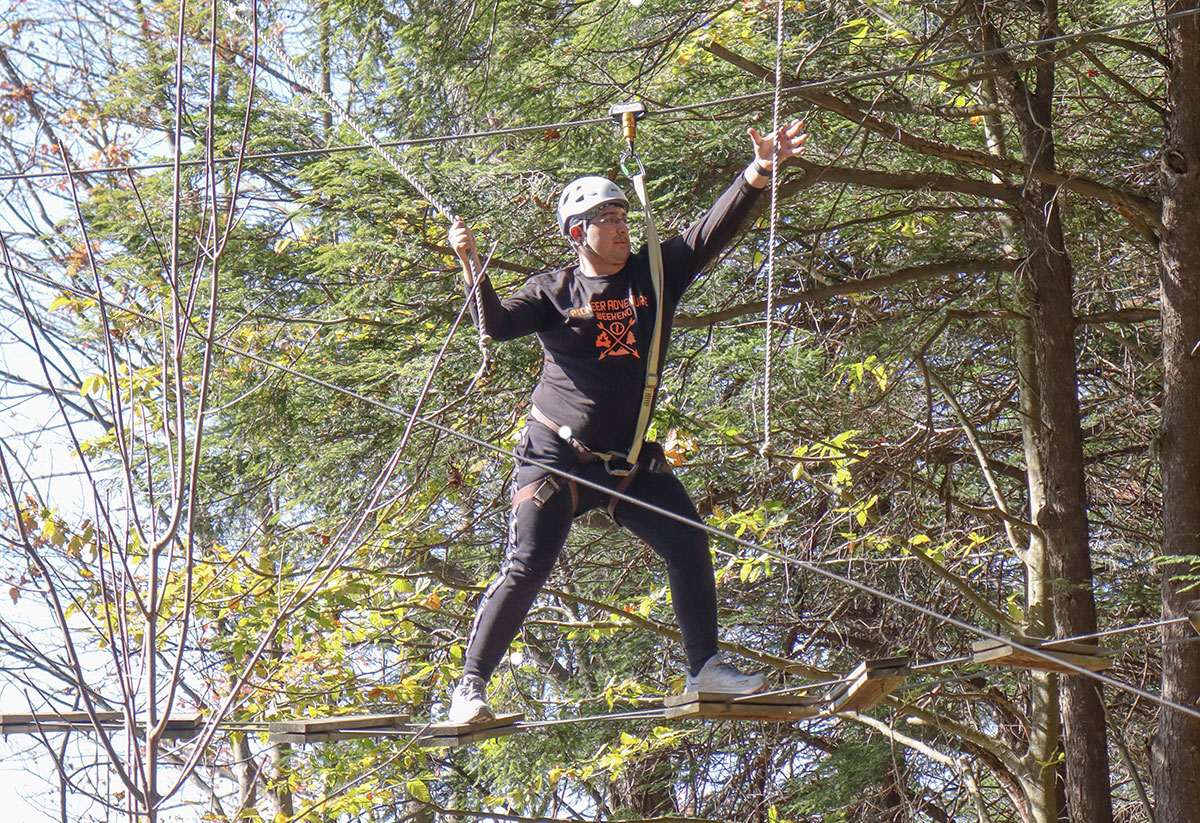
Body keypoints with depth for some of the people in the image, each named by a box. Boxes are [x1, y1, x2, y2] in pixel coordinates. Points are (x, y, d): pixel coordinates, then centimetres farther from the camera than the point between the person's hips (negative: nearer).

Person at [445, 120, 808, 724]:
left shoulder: (654, 273, 7)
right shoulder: (553, 290, -1)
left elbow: (712, 232, 0)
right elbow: (497, 325, -15)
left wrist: (758, 174, -12)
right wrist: (472, 267, -30)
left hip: (629, 460, 4)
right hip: (556, 454, -4)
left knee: (688, 544, -6)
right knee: (526, 567, -11)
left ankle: (705, 669, 4)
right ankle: (470, 686, -4)